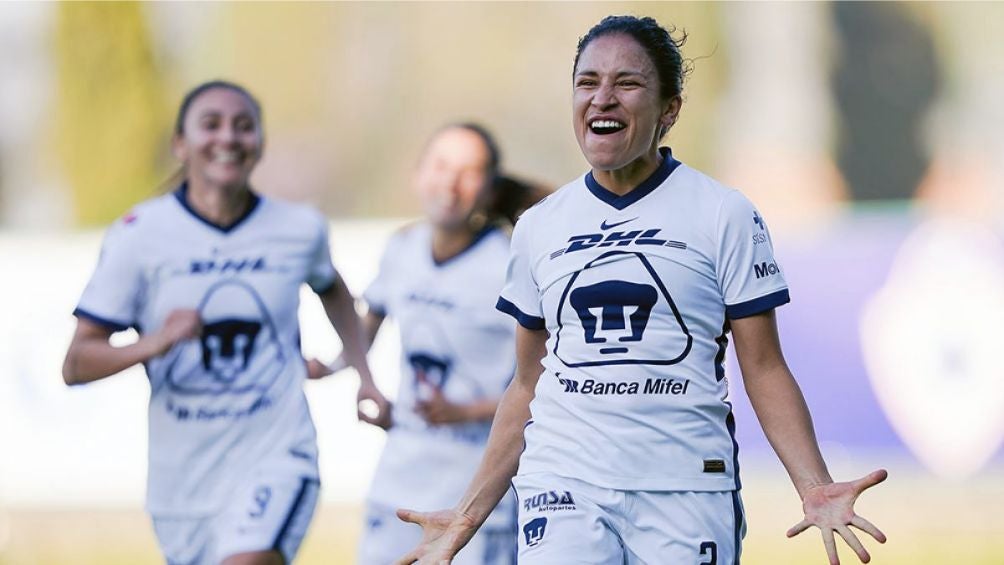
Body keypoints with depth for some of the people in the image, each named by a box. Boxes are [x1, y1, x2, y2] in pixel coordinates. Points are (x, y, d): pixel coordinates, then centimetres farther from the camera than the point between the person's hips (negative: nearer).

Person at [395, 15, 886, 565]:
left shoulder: (724, 215, 2)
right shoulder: (538, 227, 12)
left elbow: (764, 370, 0)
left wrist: (815, 488, -13)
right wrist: (468, 515, 14)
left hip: (687, 493, -2)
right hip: (563, 487, 2)